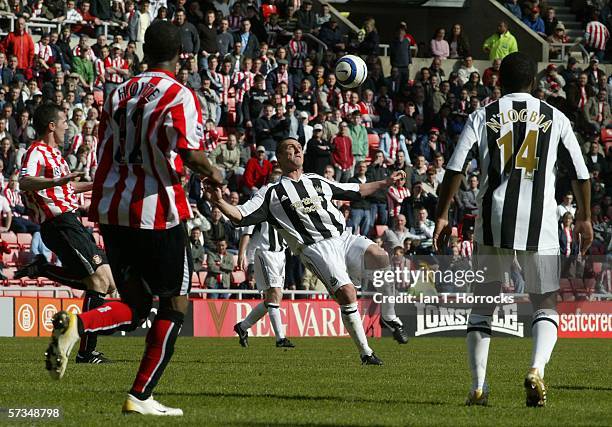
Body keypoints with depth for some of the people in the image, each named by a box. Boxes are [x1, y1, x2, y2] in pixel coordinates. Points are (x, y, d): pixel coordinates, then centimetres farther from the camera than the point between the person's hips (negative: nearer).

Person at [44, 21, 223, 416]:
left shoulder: (120, 93, 12)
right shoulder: (179, 97, -8)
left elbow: (105, 153, 14)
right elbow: (189, 154, -21)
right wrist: (212, 173, 0)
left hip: (113, 209, 6)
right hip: (158, 210, -6)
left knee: (134, 308, 13)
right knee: (176, 303, 9)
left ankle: (76, 324, -18)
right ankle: (141, 396, 4)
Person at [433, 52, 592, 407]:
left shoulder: (483, 116, 7)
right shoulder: (555, 118, 8)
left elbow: (455, 169, 0)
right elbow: (580, 174, 10)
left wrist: (442, 215, 6)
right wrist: (585, 219, 22)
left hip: (494, 222, 1)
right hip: (540, 224, -1)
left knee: (483, 307, 12)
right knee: (546, 307, 10)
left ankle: (479, 386, 3)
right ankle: (537, 370, -16)